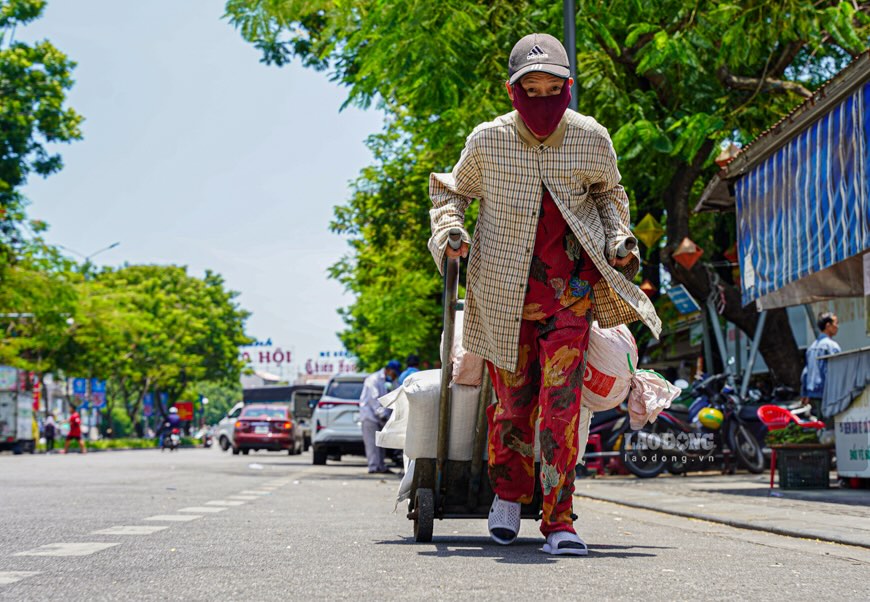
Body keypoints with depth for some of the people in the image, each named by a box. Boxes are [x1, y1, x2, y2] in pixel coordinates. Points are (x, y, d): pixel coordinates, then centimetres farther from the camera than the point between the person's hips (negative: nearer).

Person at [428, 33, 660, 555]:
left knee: (562, 399, -11)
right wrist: (450, 228, -9)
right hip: (505, 290, 0)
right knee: (514, 399, 7)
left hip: (569, 287, 0)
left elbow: (608, 191, 18)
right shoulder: (488, 142, -6)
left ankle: (559, 521, -6)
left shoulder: (591, 139, -2)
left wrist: (619, 239, 2)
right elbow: (452, 191, 11)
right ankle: (508, 494, 34)